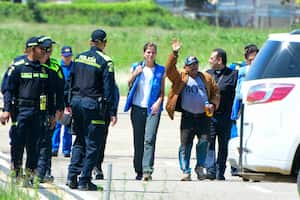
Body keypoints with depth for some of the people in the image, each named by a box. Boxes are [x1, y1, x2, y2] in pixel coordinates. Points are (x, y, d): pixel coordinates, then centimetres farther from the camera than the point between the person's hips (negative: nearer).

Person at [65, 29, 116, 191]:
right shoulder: (105, 62, -9)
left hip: (76, 102, 6)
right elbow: (108, 88, -12)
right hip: (93, 104, -6)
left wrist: (68, 104, 18)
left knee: (79, 141, 17)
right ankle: (84, 180, -1)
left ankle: (72, 176, 9)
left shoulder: (79, 58, 8)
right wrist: (112, 112, -9)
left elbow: (70, 81, 12)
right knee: (92, 144, 1)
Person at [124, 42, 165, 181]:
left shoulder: (160, 71, 8)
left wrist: (158, 102, -9)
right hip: (138, 107, 2)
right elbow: (129, 85, 7)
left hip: (153, 108, -2)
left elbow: (162, 91, 9)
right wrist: (135, 74, -9)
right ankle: (139, 170, 13)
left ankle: (147, 171, -22)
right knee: (138, 140, 4)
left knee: (149, 139, -15)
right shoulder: (136, 67, 11)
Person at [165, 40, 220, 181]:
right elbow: (170, 69, -9)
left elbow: (215, 92, 18)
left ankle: (200, 167, 8)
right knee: (185, 145, -2)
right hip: (188, 117, -1)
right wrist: (174, 53, -18)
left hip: (203, 116, 1)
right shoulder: (181, 78, 6)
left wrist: (213, 104, 0)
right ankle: (185, 171, 4)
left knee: (204, 142, -10)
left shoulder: (206, 78, 13)